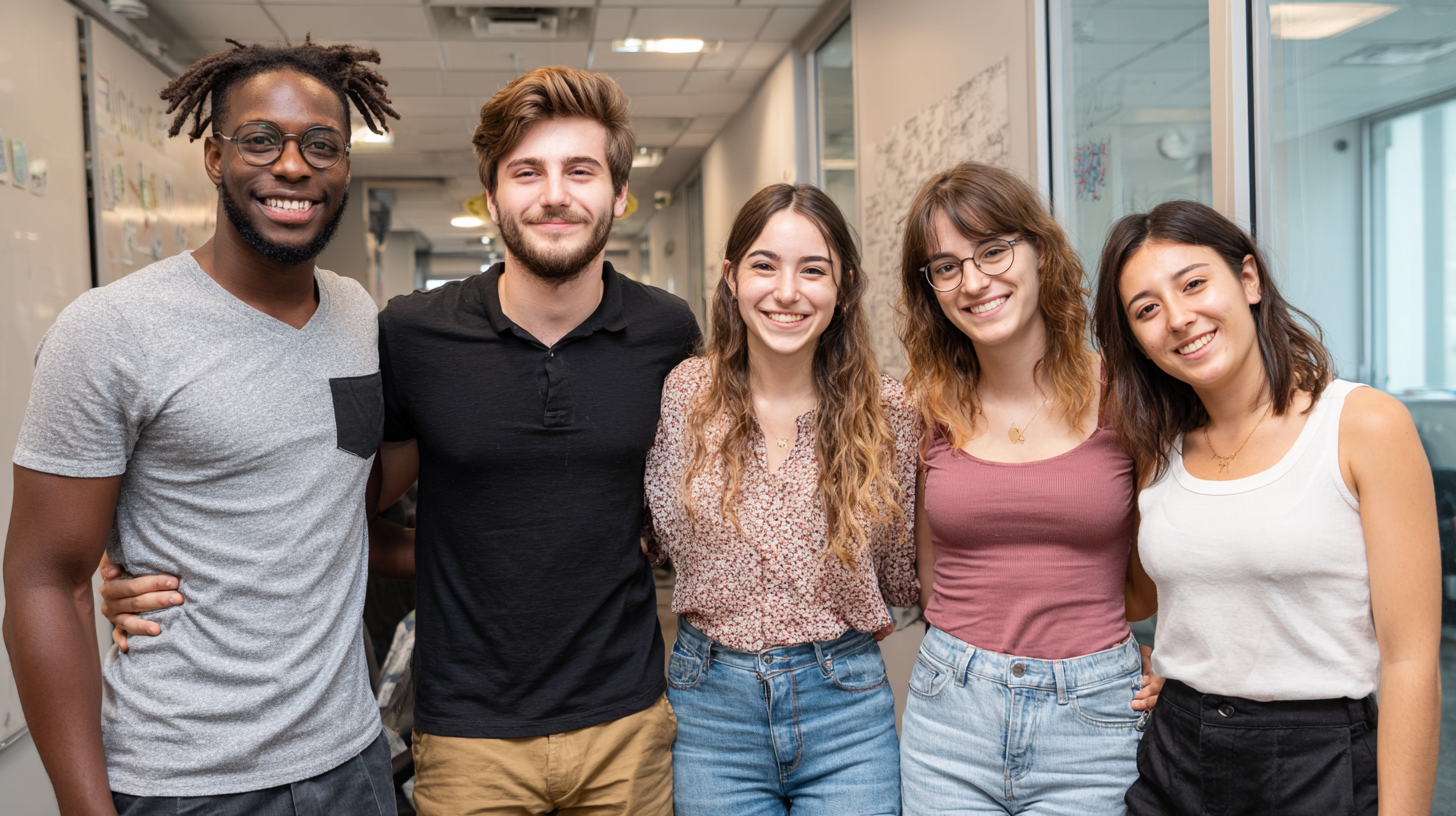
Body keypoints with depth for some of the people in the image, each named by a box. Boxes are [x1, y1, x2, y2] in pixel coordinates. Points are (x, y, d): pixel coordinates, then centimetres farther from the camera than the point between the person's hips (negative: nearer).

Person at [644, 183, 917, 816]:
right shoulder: (683, 394, -6)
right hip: (711, 701, 0)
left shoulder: (886, 411, -6)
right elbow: (657, 538, 4)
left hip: (846, 705, 0)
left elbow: (900, 579, 4)